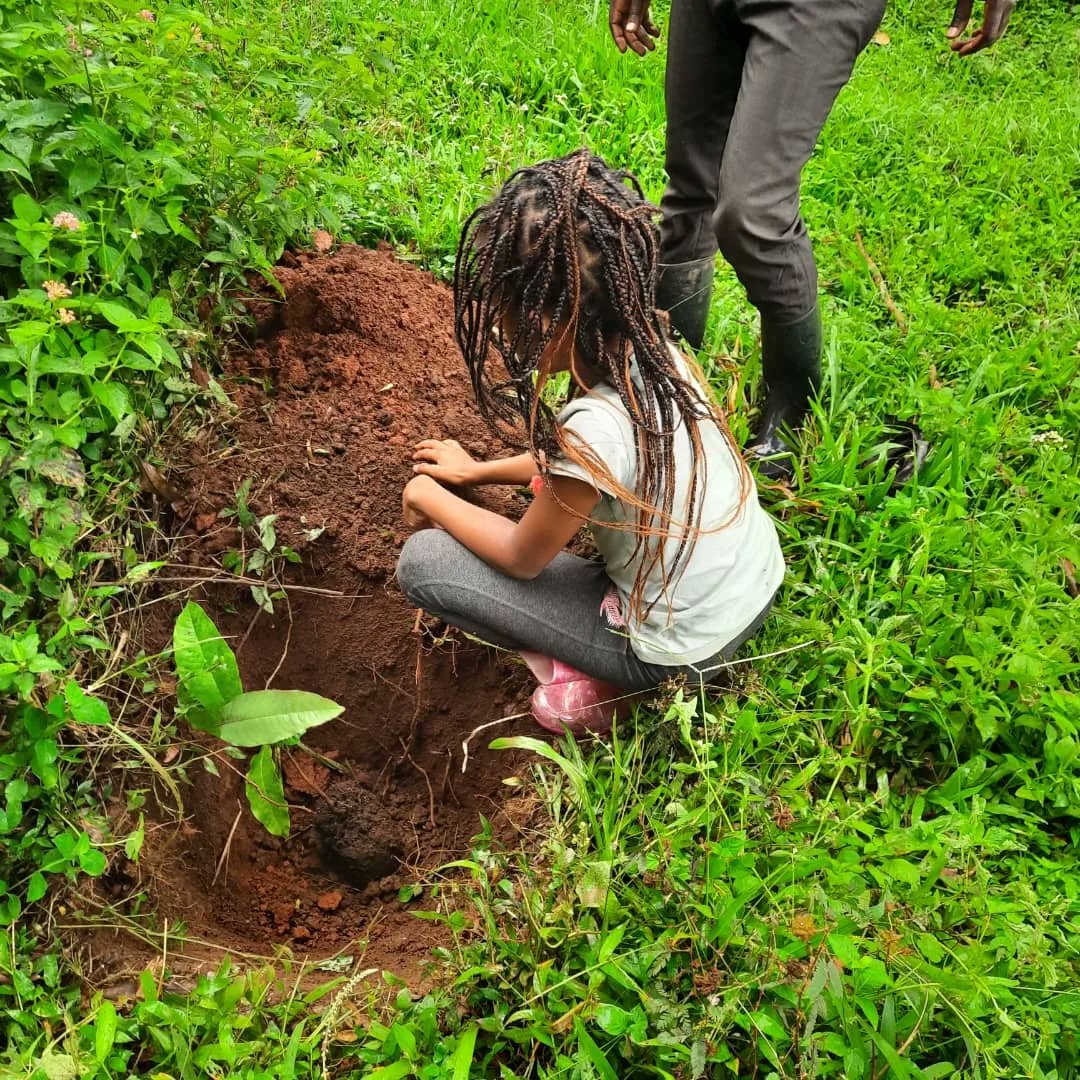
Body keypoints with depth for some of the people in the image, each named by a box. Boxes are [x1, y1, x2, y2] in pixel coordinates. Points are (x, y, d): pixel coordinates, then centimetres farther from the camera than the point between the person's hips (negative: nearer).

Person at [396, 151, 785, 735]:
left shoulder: (592, 429, -32)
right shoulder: (656, 346, -9)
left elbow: (521, 557, -12)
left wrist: (429, 496, 3)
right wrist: (478, 471, 18)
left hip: (679, 651, -7)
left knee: (422, 560, -7)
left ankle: (579, 675, 1)